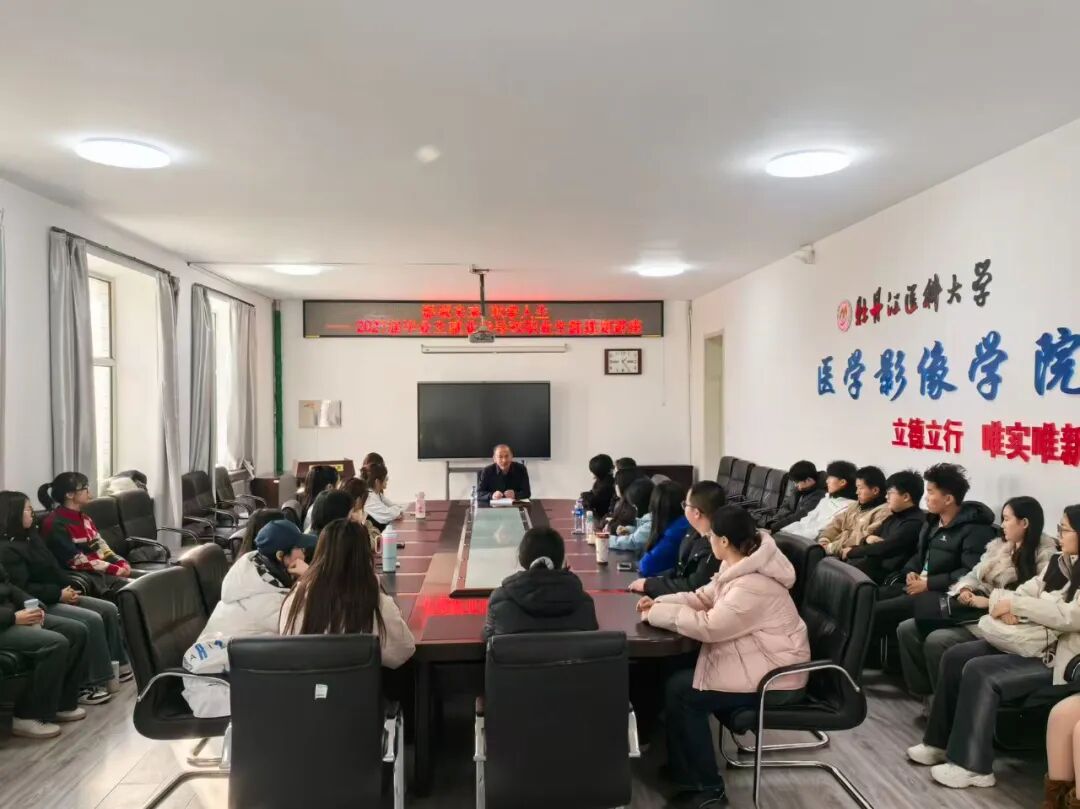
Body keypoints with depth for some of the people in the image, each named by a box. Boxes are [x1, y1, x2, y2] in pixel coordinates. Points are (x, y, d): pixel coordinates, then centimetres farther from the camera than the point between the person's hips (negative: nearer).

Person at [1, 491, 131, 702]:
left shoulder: (31, 536, 14)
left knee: (109, 610, -1)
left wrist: (69, 587, 0)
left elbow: (53, 567, 16)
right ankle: (92, 682, -15)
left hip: (58, 596, 10)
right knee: (92, 620, -24)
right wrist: (59, 593, -19)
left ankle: (117, 665, 6)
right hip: (39, 605, -10)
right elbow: (22, 589, -23)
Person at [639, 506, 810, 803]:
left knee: (679, 689, -11)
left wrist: (657, 615, -19)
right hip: (754, 657, 10)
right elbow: (703, 598, 10)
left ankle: (705, 785, 4)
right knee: (676, 667, 5)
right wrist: (660, 602, -4)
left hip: (775, 677, -10)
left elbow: (709, 627, -31)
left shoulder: (752, 586, -30)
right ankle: (683, 765, 19)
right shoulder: (740, 564, 2)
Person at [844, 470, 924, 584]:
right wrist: (869, 538, -1)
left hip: (884, 572, -9)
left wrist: (852, 551, -8)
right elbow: (875, 537, 24)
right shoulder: (893, 517, 18)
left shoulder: (915, 522, -12)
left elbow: (883, 549, -19)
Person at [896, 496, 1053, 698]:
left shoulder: (1045, 555, -8)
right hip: (976, 612, 8)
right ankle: (923, 692, 1)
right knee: (907, 629, -7)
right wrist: (965, 590, -5)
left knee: (936, 640, -29)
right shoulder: (998, 545, 17)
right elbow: (974, 574, 18)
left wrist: (989, 601, -21)